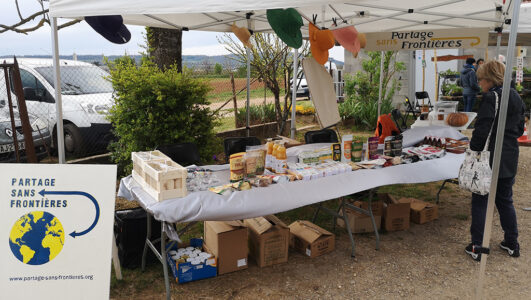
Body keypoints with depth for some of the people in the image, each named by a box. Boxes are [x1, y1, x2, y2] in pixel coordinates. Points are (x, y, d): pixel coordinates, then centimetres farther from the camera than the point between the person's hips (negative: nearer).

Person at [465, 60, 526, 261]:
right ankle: (512, 244, 28)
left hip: (490, 159, -7)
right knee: (505, 201, 19)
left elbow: (482, 131, -20)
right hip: (509, 159, 8)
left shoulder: (491, 99, -16)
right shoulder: (516, 98, 9)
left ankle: (477, 247, 6)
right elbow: (520, 129, 17)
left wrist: (473, 151, -11)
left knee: (480, 202, 2)